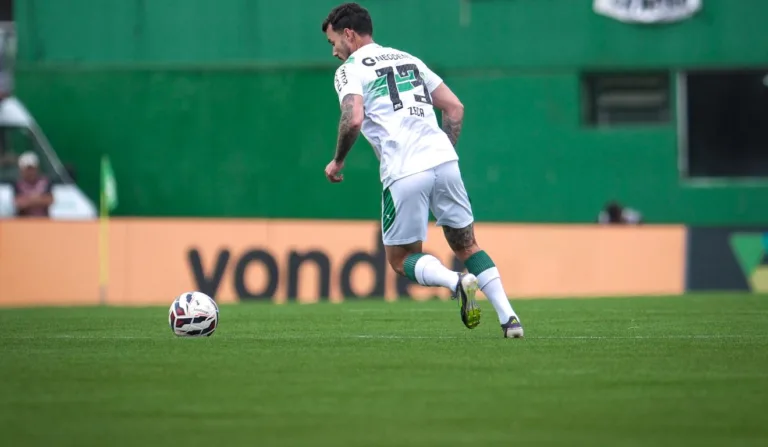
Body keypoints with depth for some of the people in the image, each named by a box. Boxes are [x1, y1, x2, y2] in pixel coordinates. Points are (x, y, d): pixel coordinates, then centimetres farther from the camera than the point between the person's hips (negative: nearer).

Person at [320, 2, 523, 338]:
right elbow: (455, 108, 20)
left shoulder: (350, 70, 4)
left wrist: (337, 161, 2)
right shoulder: (409, 60, 24)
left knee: (400, 259, 10)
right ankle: (508, 317, 0)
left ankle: (457, 281, -18)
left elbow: (353, 120, -13)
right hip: (444, 160, 6)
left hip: (404, 174, -6)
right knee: (466, 245, 17)